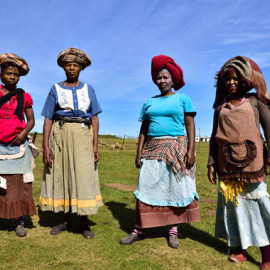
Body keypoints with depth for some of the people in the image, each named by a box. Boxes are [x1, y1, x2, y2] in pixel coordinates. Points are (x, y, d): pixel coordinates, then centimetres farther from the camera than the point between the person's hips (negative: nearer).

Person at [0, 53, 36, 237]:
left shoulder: (24, 97, 6)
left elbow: (31, 120, 9)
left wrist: (24, 132, -10)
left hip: (17, 146, 0)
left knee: (18, 183, 3)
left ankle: (19, 222, 11)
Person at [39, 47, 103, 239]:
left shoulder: (88, 89, 11)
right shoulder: (56, 89, 8)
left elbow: (95, 118, 5)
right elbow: (48, 119, 2)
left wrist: (95, 145, -5)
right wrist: (45, 146, -8)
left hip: (82, 136, 0)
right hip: (60, 135, 1)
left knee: (83, 176, -2)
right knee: (61, 176, 5)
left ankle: (84, 223, 8)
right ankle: (66, 221, 19)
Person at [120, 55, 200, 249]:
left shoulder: (183, 99, 6)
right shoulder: (149, 103, 15)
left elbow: (190, 126, 0)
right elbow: (143, 129, 13)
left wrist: (191, 150, -11)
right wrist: (139, 153, 5)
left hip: (175, 149, -2)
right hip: (152, 149, 3)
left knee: (175, 190, 1)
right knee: (146, 189, 1)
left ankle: (173, 231, 15)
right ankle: (139, 230, 11)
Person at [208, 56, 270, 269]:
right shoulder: (220, 107, 15)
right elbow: (215, 137, 14)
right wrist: (211, 163, 8)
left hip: (251, 159, -3)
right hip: (227, 162, 3)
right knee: (233, 201, 4)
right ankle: (241, 248, 15)